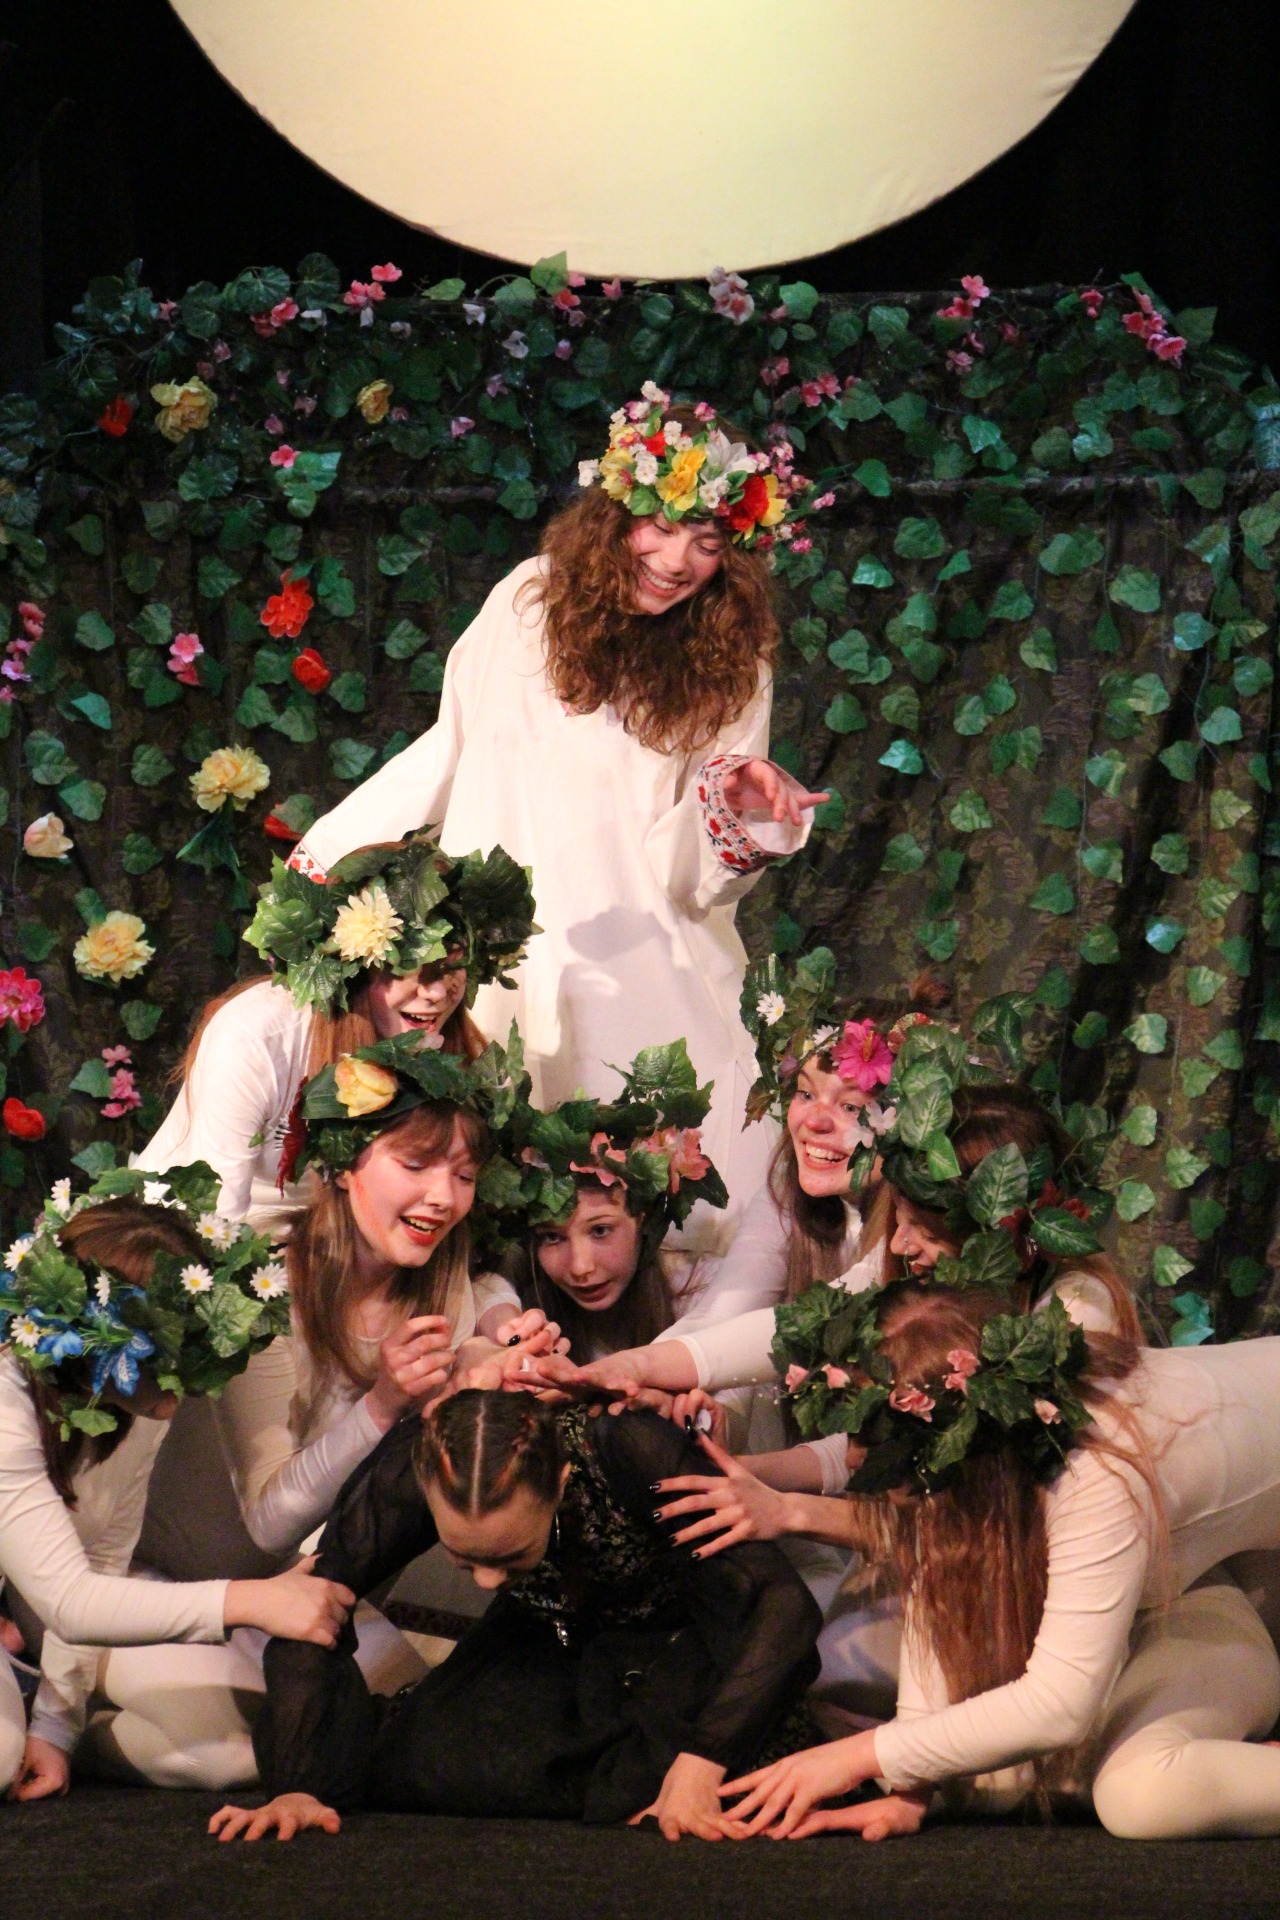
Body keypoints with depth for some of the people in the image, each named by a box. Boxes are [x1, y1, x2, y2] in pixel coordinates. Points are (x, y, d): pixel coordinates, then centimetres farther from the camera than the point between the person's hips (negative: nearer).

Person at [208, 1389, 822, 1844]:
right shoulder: (406, 1469, -29)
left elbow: (779, 1604, -37)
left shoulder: (638, 1453, -38)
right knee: (409, 1761, -21)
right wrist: (299, 1784, -29)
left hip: (670, 1642, -3)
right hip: (543, 1640, 3)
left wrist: (701, 1764, -45)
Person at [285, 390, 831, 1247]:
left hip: (641, 982, -1)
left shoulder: (731, 672, -1)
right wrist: (326, 853, 20)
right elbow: (454, 747, 17)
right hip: (496, 971, 1)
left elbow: (686, 879, -6)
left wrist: (739, 815, -27)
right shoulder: (529, 604, 3)